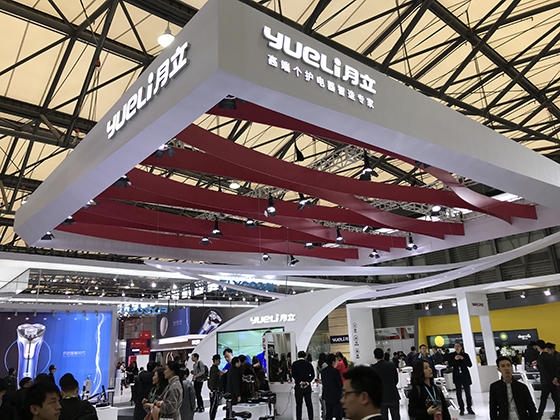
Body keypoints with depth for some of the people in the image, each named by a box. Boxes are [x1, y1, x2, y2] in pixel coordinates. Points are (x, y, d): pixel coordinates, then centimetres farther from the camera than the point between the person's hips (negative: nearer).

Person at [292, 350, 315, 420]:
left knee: (299, 405, 3)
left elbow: (293, 375, -11)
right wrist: (307, 382, -8)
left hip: (299, 386, -2)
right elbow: (312, 375, -1)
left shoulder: (294, 364, -1)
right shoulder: (309, 364, 6)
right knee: (309, 404, 11)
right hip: (307, 387, 2)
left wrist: (300, 382, -12)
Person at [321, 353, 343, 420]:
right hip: (336, 396, -6)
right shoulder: (335, 371, -19)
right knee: (338, 414, 4)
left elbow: (323, 383, 7)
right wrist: (340, 392, 7)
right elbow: (340, 383, -12)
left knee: (328, 414, 15)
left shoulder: (323, 371, 0)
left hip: (327, 395, 6)